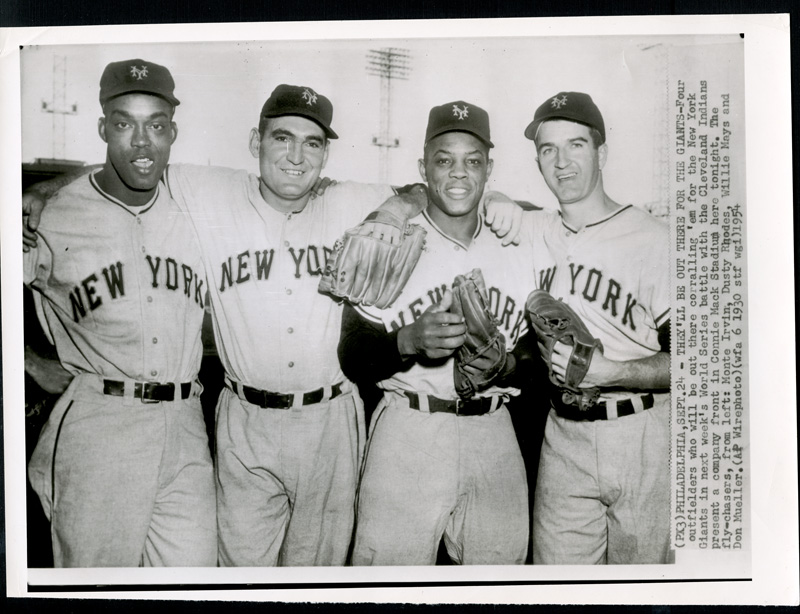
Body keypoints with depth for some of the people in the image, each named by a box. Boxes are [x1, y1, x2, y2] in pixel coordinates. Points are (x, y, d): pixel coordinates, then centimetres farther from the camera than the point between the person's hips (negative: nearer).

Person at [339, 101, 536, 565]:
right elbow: (352, 357, -4)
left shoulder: (515, 250, 9)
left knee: (501, 557, 10)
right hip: (409, 433, -3)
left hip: (494, 434, 3)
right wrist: (412, 340, -23)